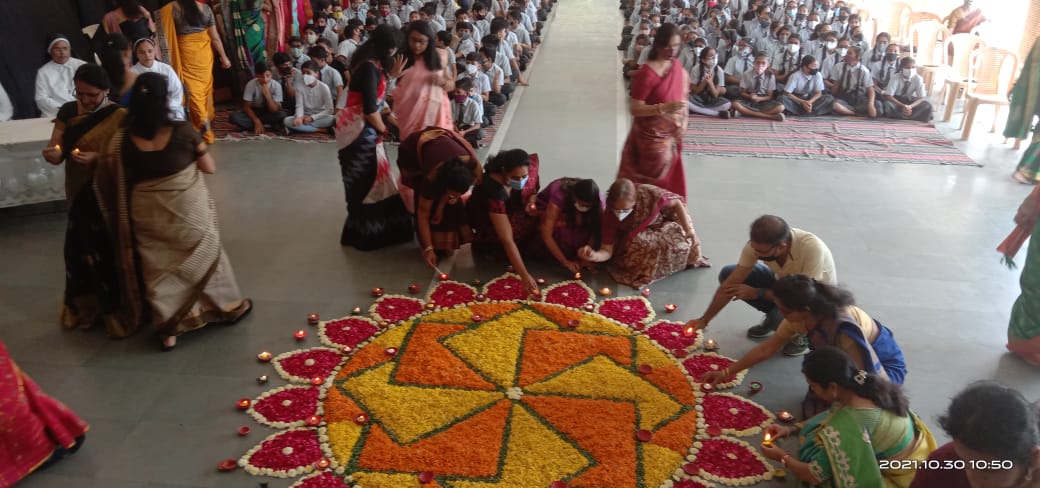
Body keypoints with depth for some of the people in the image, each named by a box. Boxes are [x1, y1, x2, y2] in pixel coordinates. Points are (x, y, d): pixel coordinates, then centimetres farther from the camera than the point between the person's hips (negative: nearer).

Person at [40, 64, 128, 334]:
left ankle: (118, 309, 18)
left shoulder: (119, 117, -12)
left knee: (111, 253, 1)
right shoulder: (67, 112, 3)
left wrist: (97, 158, -26)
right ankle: (84, 307, 29)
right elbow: (56, 151, 0)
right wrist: (52, 154, -23)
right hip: (80, 195, 5)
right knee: (79, 250, 10)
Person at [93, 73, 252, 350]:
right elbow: (210, 168, -7)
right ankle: (229, 307, 37)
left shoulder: (122, 140, -12)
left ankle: (168, 332, 23)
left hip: (148, 217, 2)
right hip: (187, 211, -2)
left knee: (158, 270, 15)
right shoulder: (183, 132, -19)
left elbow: (112, 180, 0)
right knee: (206, 256, 20)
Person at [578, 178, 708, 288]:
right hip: (634, 238, 0)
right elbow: (607, 251, -26)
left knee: (682, 241, -27)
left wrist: (688, 229, -18)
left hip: (661, 226, 0)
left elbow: (676, 203, -17)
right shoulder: (609, 216, -31)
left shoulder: (649, 194, -36)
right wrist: (594, 256, -48)